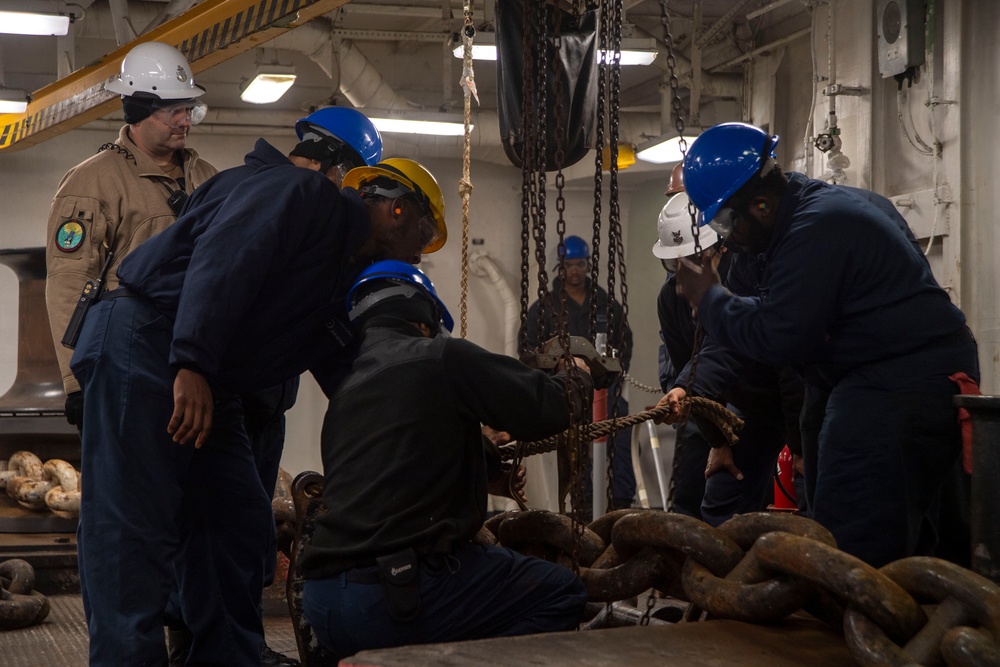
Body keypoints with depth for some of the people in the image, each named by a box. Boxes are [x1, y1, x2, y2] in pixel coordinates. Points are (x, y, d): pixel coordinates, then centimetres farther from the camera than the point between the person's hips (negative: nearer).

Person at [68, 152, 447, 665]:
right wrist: (192, 364, -31)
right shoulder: (308, 195, -7)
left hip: (210, 386, 10)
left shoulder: (349, 278, 21)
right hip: (144, 347, -10)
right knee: (135, 529, -12)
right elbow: (221, 258, -22)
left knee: (239, 526, 7)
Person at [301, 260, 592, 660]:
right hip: (395, 594, -8)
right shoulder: (442, 357, -3)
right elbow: (545, 409, -2)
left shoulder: (344, 389, 19)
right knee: (561, 591, 5)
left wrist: (493, 462, 41)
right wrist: (576, 380, 20)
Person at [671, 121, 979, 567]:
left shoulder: (816, 230, -18)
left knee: (851, 546, -13)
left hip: (895, 392, -11)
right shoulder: (841, 202, 17)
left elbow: (777, 340, -19)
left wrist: (709, 299, -5)